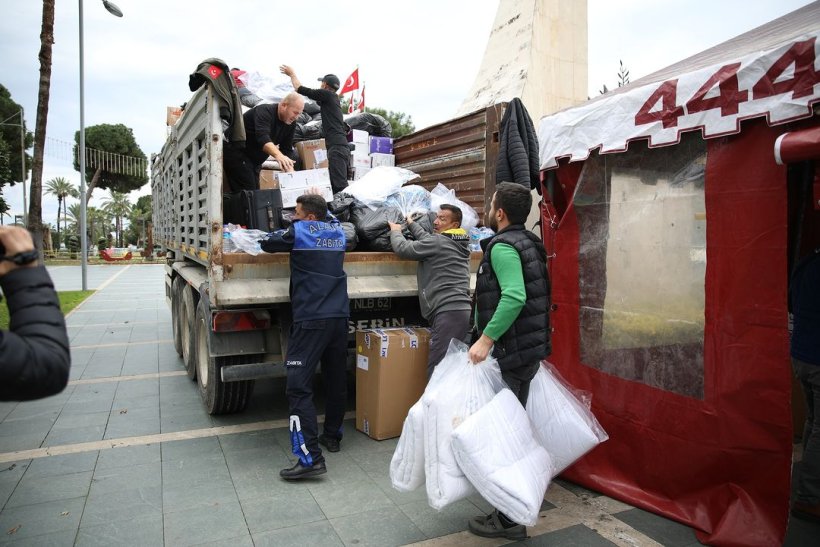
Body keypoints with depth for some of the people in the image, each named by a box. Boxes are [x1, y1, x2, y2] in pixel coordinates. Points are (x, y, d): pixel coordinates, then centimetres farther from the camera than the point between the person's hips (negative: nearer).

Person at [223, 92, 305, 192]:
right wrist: (278, 155, -59)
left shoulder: (290, 123, 0)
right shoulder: (264, 112, -23)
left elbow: (287, 150, 2)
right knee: (248, 193, -16)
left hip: (254, 160, 8)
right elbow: (262, 138, -41)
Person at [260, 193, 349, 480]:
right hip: (339, 317, 7)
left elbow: (268, 244, 9)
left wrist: (283, 233, 27)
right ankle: (332, 436, 33)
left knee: (298, 386, -8)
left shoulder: (299, 231, -5)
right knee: (336, 381, 17)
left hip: (310, 319, -7)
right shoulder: (337, 231, 12)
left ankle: (310, 457, -12)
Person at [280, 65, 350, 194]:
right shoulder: (332, 98, 25)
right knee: (336, 184, 10)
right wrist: (293, 75, 50)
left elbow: (301, 89, 4)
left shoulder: (327, 94, -1)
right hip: (340, 146, 10)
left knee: (340, 185, -17)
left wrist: (292, 74, 22)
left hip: (336, 146, -10)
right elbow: (310, 93, 40)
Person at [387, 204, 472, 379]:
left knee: (436, 370, -11)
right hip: (464, 311, 9)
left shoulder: (438, 242, -5)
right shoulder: (459, 243, 20)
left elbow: (403, 248, 1)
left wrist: (396, 231, 21)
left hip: (448, 312, -9)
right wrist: (412, 224, 44)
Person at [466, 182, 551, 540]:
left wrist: (486, 339, -28)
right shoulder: (528, 242, 14)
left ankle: (508, 519, 11)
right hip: (527, 349, 10)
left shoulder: (503, 246, -16)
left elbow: (514, 297, -30)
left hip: (511, 353, -10)